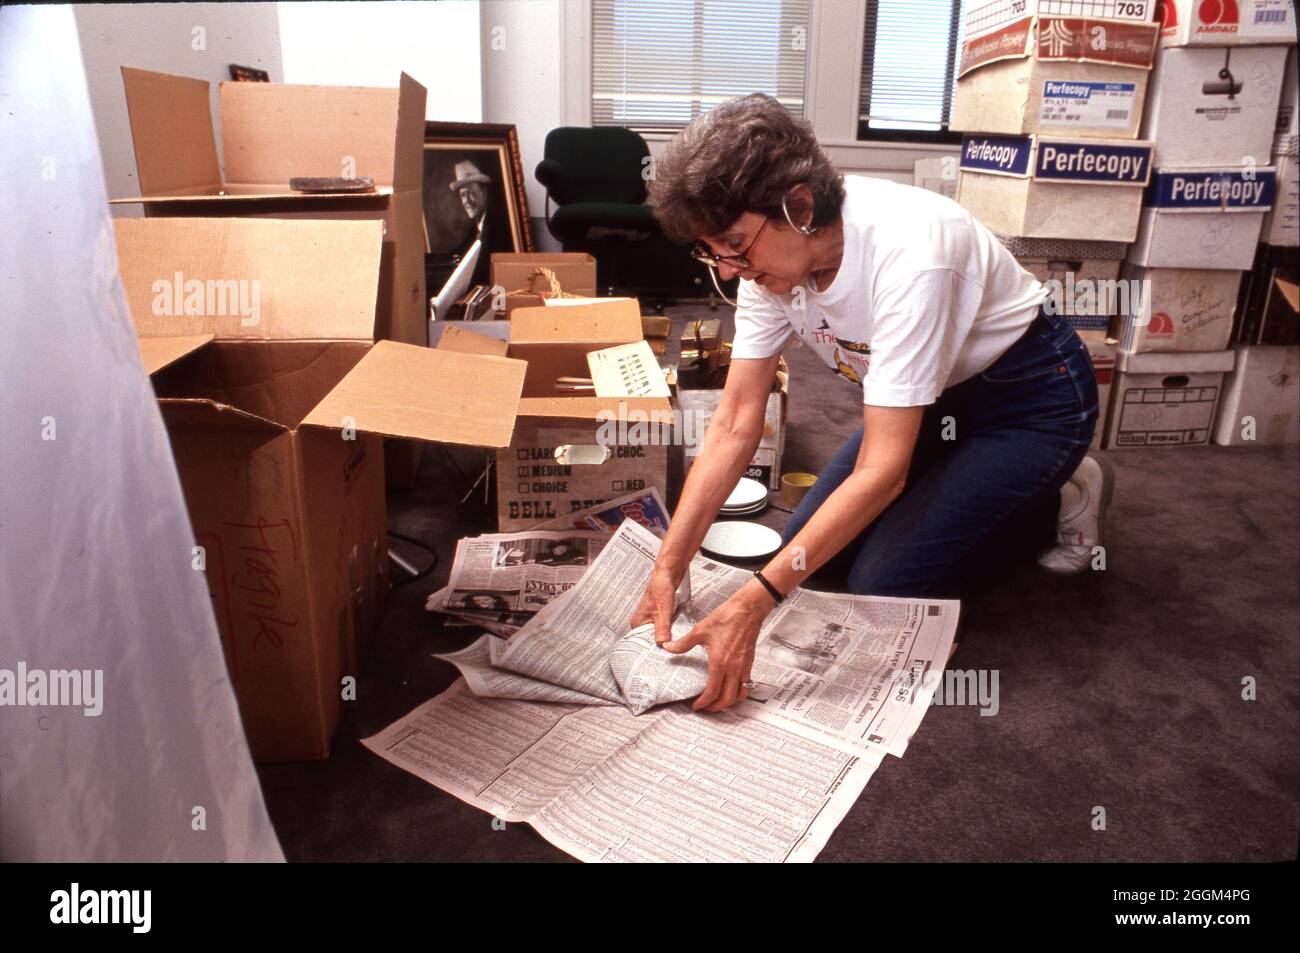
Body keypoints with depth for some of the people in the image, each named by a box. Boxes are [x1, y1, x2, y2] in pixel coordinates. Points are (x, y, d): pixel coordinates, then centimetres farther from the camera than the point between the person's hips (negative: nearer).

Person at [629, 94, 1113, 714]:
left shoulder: (906, 253, -37)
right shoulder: (770, 255, -15)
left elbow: (883, 469, -37)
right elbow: (735, 425, -15)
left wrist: (754, 602, -42)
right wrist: (667, 569, -22)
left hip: (1030, 396, -7)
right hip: (936, 396, 7)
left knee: (880, 586, -14)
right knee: (809, 545, 2)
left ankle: (1058, 502, 7)